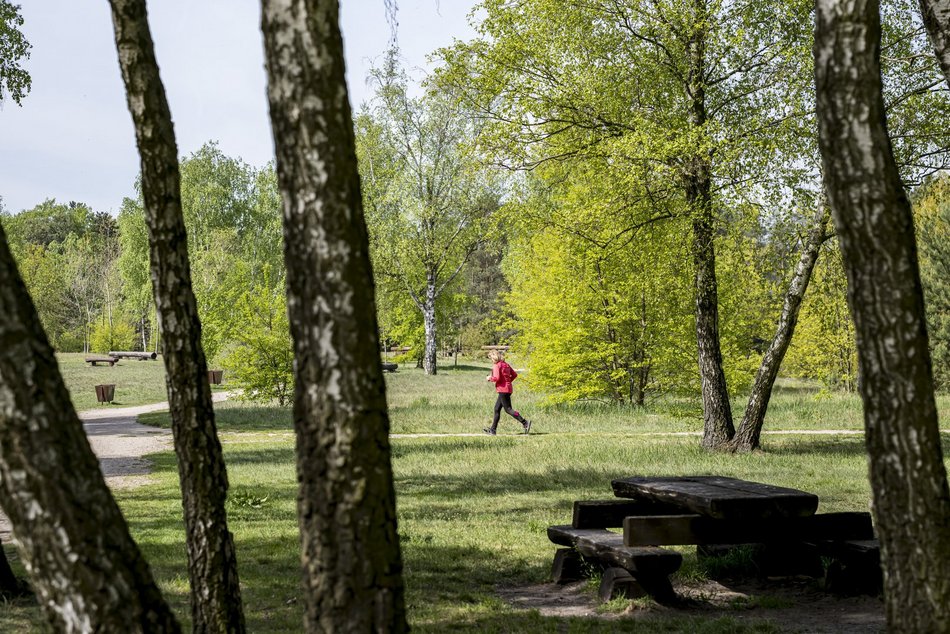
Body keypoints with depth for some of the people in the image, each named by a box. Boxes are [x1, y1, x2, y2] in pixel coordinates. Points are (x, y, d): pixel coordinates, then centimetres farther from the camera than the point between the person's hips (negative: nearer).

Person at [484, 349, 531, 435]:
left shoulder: (496, 366, -12)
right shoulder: (505, 365, 14)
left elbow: (496, 378, -22)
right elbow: (514, 374, 15)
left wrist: (490, 378, -4)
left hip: (503, 390, -10)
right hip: (508, 389, 10)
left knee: (508, 409, -9)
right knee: (497, 409, 14)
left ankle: (525, 422, -17)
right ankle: (493, 429, 17)